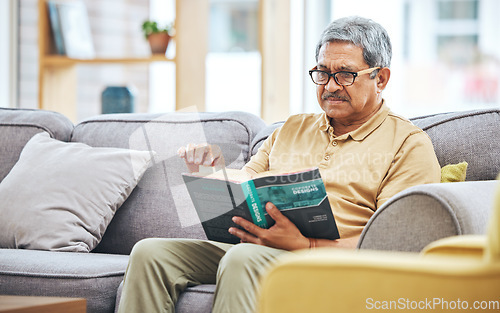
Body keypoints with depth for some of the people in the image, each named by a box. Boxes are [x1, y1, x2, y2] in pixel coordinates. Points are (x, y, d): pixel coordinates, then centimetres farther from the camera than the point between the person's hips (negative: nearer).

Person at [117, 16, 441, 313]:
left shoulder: (410, 145, 4)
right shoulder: (293, 128, 25)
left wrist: (304, 245, -21)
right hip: (257, 251, 6)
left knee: (243, 260, -37)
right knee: (150, 253, -16)